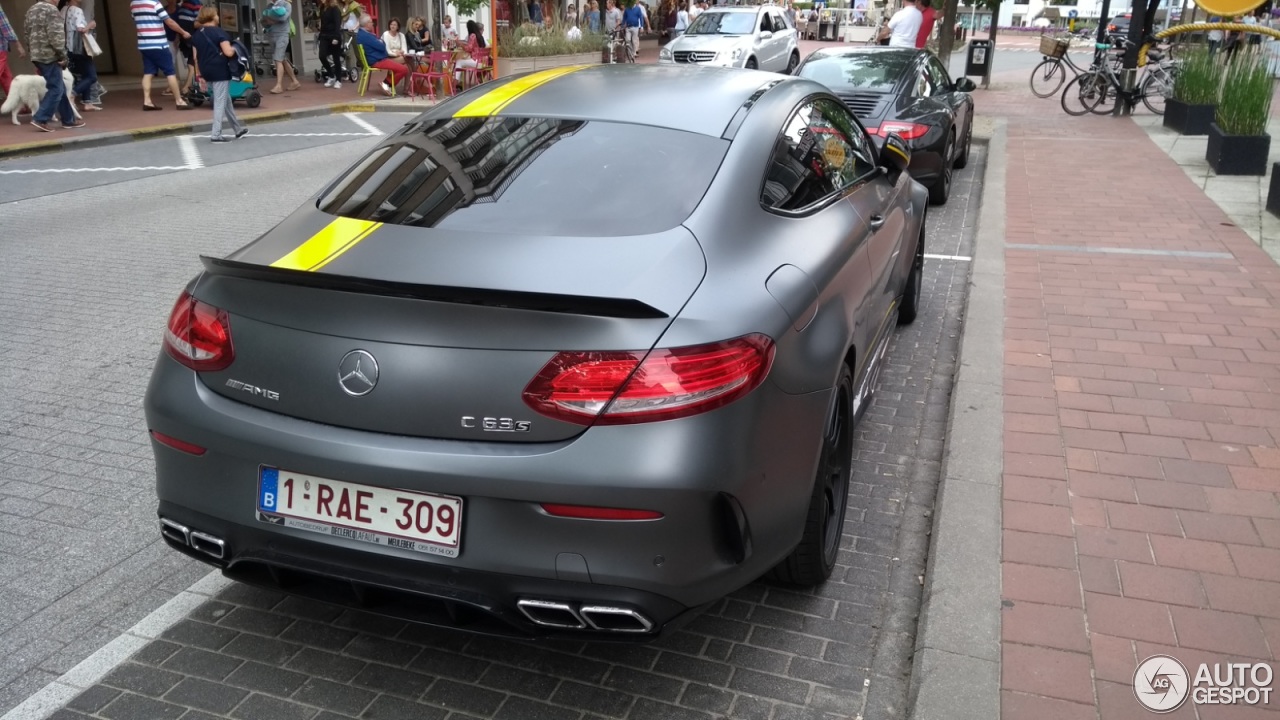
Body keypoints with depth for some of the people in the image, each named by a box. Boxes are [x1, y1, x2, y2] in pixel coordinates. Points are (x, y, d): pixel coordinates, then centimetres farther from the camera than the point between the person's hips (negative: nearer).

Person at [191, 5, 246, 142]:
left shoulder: (197, 35, 11)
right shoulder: (219, 32, -10)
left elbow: (196, 57, 11)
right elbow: (228, 52, -19)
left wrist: (200, 74, 16)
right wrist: (234, 49, 3)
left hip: (207, 72, 7)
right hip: (220, 71, -7)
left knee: (226, 100, 18)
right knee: (220, 102, -3)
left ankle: (238, 129, 27)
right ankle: (216, 134, -5)